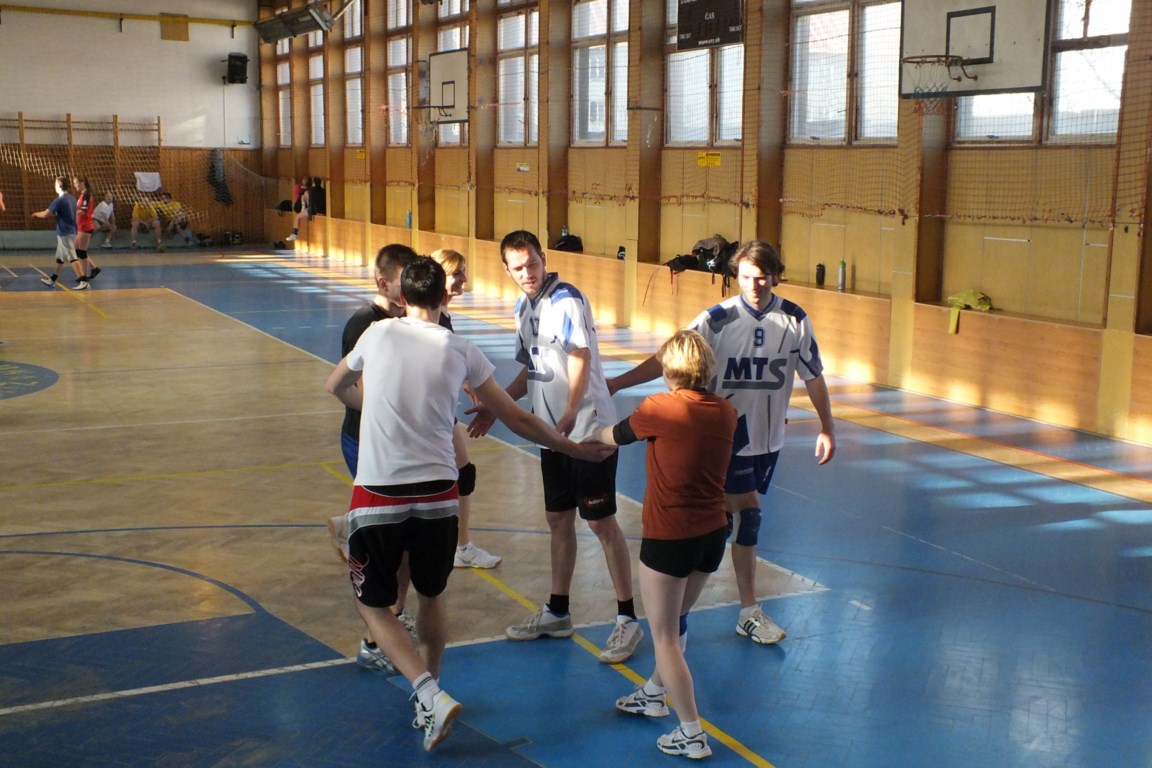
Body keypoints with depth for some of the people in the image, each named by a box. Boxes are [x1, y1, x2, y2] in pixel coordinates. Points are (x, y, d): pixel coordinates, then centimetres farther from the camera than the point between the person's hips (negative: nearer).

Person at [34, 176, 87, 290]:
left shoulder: (59, 201, -17)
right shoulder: (72, 198, 8)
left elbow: (45, 215, -10)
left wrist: (36, 214, 9)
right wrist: (53, 213, 27)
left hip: (65, 233, -9)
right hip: (71, 231, 9)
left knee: (72, 258, -11)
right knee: (60, 257, 20)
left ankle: (83, 282, -18)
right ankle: (52, 280, 32)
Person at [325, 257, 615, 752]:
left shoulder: (378, 333, 2)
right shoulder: (459, 349, 2)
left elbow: (336, 387, 22)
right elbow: (517, 420, 7)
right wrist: (575, 449, 20)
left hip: (378, 497, -2)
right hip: (438, 494, 2)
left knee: (373, 606, 12)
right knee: (432, 596, 23)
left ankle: (431, 696, -6)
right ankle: (427, 704, 34)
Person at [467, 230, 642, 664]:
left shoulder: (566, 299, -14)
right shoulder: (524, 307, 12)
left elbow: (581, 358, -22)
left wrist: (570, 413, -34)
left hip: (587, 427, -8)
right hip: (551, 432, 8)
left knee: (601, 521, -3)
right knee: (558, 519, 15)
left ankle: (627, 620, 7)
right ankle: (557, 613, 27)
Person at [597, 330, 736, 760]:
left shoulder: (659, 409, -15)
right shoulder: (726, 413, 0)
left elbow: (617, 436, 3)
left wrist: (593, 436, 26)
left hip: (669, 538, -6)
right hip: (713, 533, 6)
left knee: (664, 636, 5)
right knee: (677, 620, 25)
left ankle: (692, 734, 5)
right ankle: (656, 693, 44)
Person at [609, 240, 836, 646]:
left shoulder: (795, 321, -4)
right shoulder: (717, 319, -13)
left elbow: (813, 376, 5)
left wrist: (827, 428, 4)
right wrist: (617, 383, -18)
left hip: (769, 436, 4)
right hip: (728, 433, -4)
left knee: (739, 513, 12)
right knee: (747, 514, -6)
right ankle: (750, 613, 6)